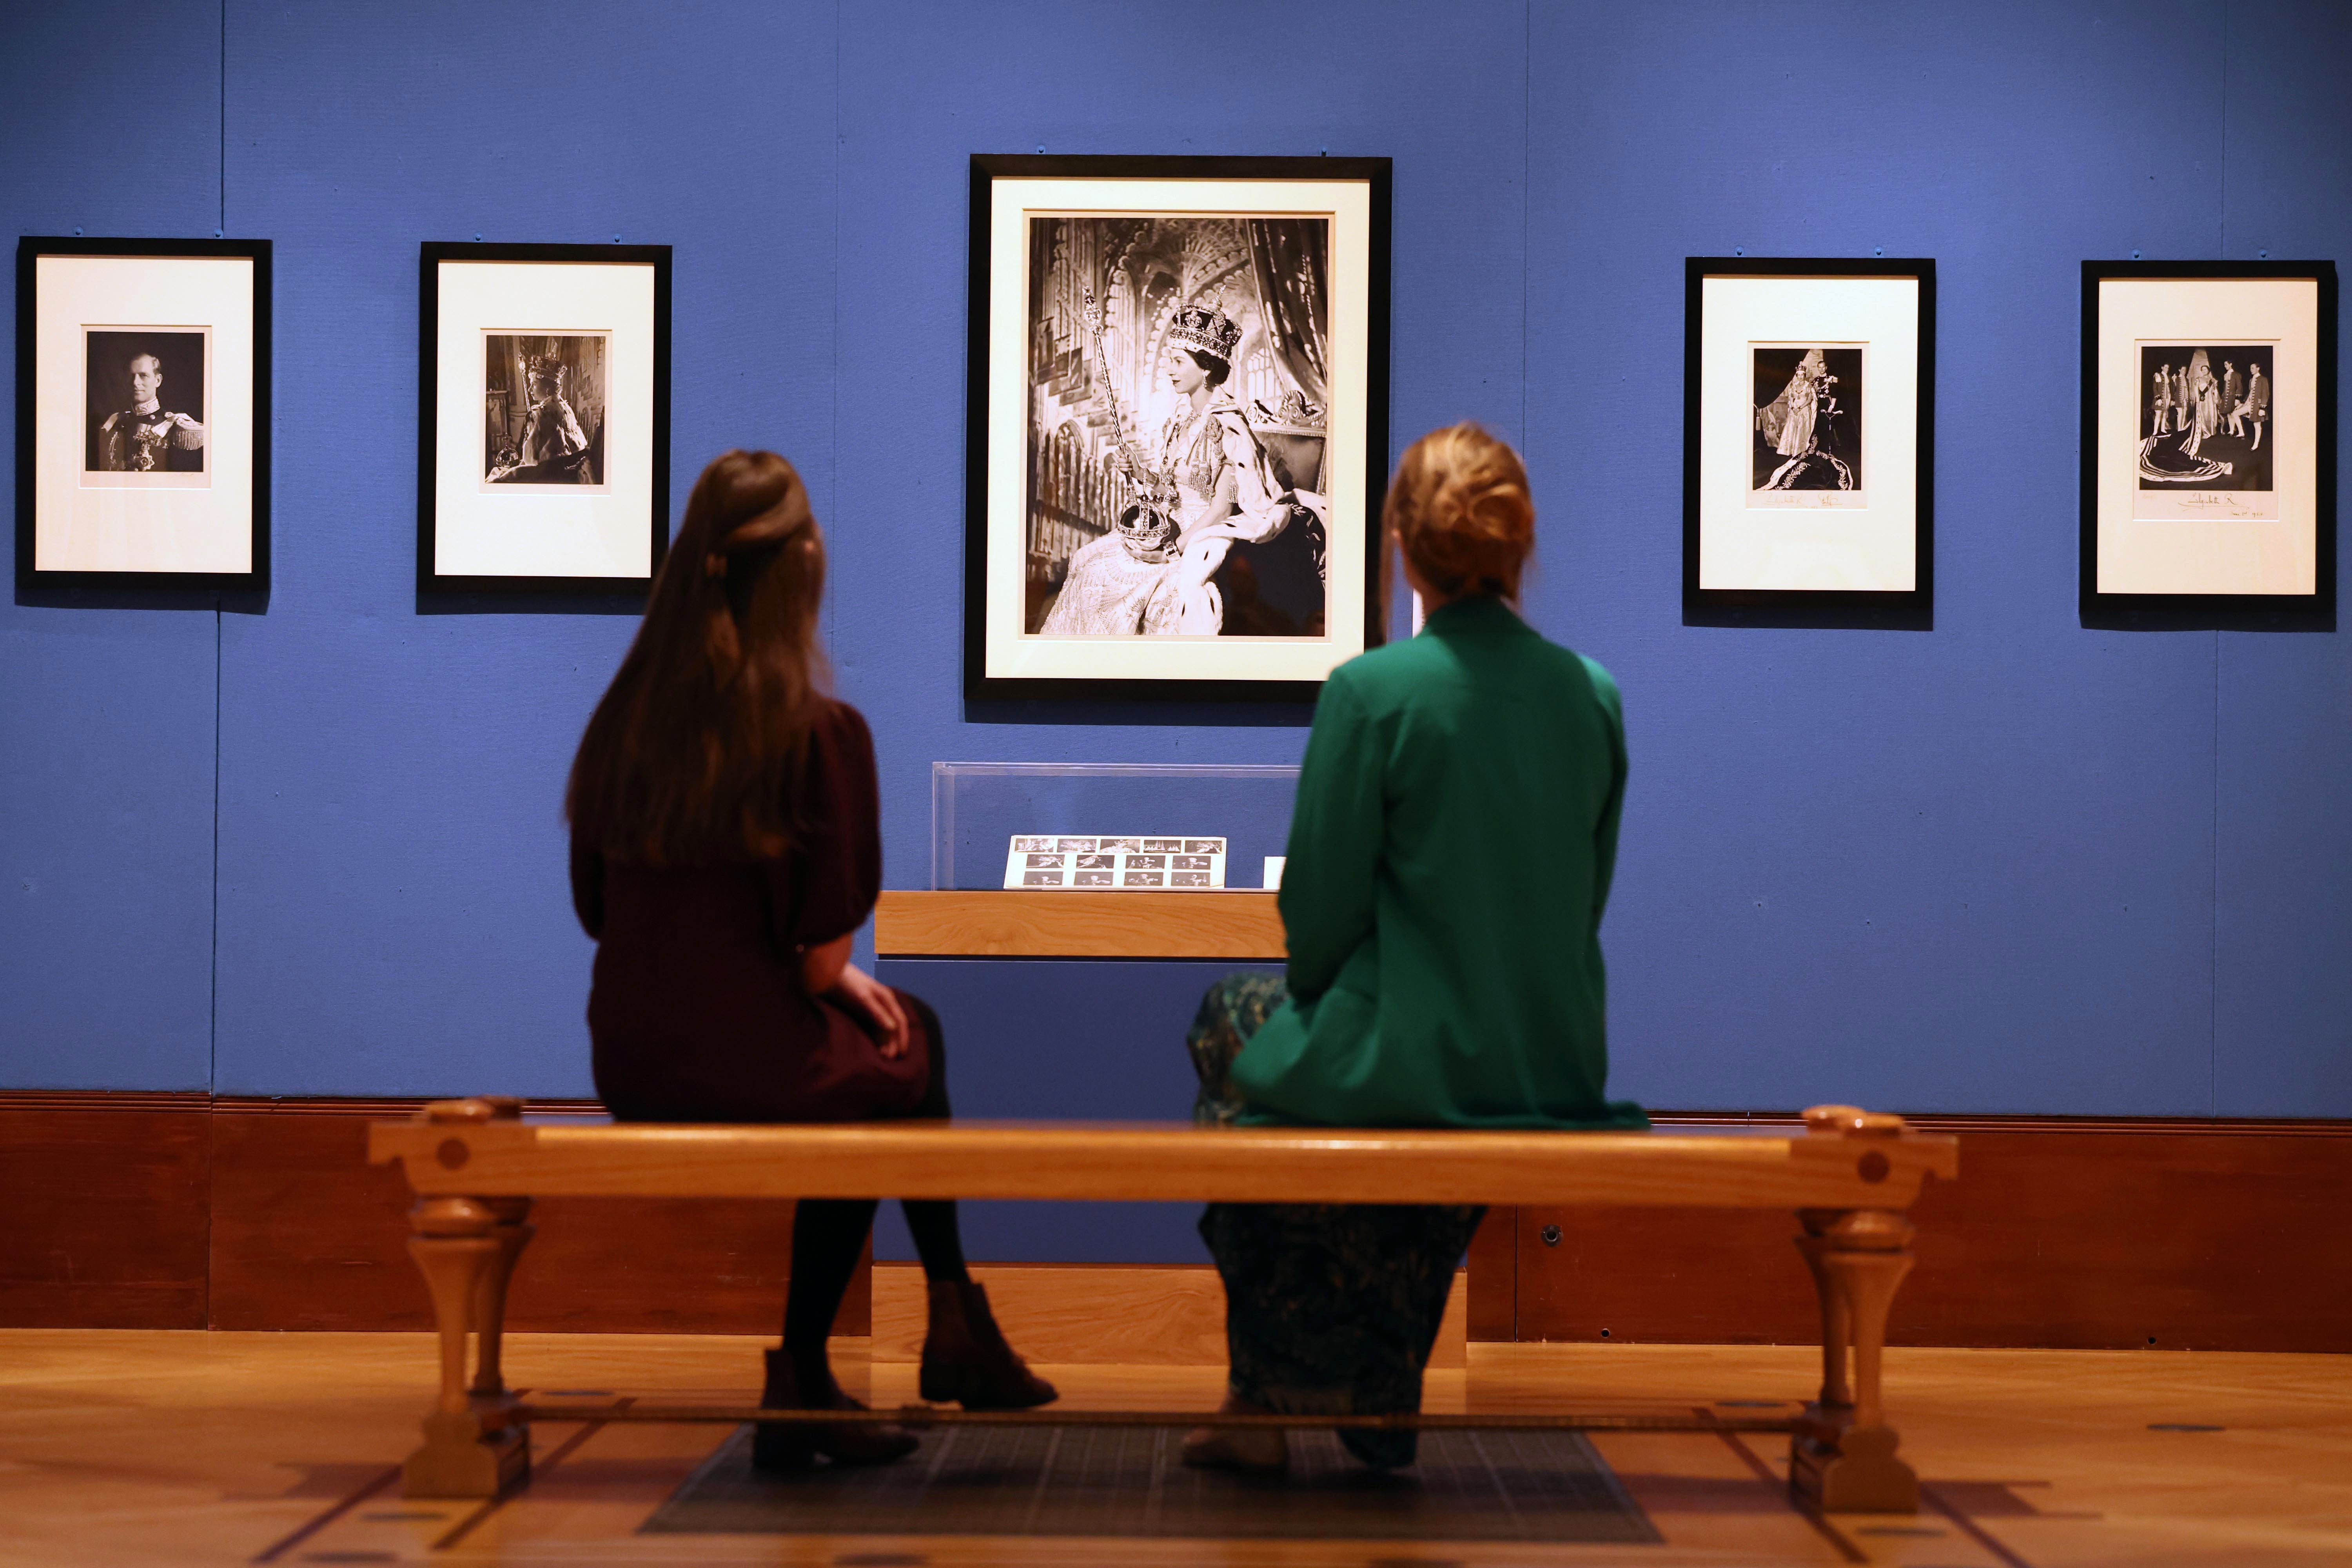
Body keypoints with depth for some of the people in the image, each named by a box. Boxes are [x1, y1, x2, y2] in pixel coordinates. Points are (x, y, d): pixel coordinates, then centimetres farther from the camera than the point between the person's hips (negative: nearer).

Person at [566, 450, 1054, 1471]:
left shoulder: (620, 723, 1)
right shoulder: (823, 732, -14)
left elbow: (599, 911, 9)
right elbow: (823, 953, -15)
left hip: (632, 1069, 5)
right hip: (756, 1068, -5)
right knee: (905, 1046, 27)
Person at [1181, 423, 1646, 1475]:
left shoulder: (1371, 692, -14)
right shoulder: (1593, 693, 2)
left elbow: (1320, 910, -9)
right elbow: (1587, 898, 10)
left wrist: (1318, 1002, 12)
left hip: (1410, 1065, -5)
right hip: (1561, 1068, 5)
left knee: (1232, 1017, 27)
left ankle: (1268, 1404, 33)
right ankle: (1376, 1409, 41)